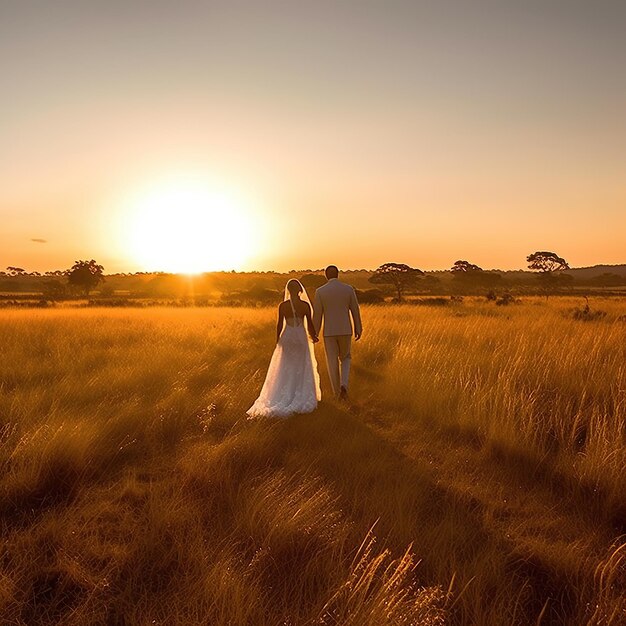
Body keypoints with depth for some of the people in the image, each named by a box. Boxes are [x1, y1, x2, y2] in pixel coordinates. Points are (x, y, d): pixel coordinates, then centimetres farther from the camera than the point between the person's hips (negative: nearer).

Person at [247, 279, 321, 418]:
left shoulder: (282, 306, -6)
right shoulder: (305, 305, -8)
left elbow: (279, 325, -2)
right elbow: (310, 324, -4)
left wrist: (277, 341, 11)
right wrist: (314, 337, 14)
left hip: (287, 337, 1)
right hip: (301, 337, -1)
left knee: (285, 370, 10)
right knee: (303, 369, 11)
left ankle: (285, 397, 10)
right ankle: (304, 397, 14)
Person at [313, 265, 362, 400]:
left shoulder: (320, 291, -8)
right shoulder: (349, 289, -3)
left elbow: (317, 314, -6)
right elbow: (355, 310, 1)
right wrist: (358, 329, 12)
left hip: (329, 332, -1)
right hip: (345, 331, 1)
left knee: (332, 363, 10)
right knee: (345, 359, 19)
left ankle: (337, 392, 16)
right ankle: (343, 385, -2)